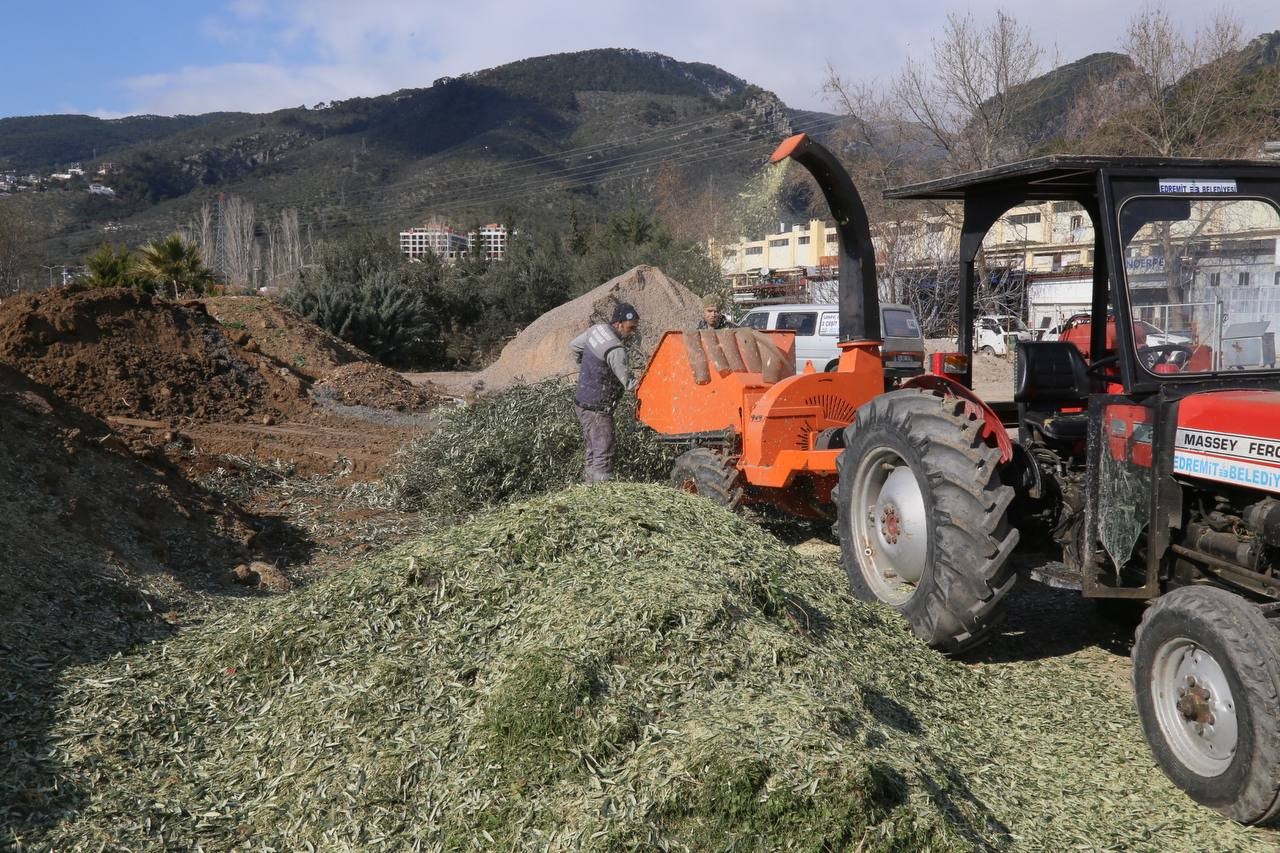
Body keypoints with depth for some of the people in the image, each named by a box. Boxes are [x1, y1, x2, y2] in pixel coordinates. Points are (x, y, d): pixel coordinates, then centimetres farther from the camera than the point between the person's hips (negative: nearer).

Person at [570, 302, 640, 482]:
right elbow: (628, 383, -21)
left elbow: (574, 345, 20)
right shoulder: (616, 351, -23)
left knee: (593, 453, 16)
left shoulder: (596, 329, 3)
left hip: (581, 402, 10)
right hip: (597, 409, -10)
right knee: (604, 456, -9)